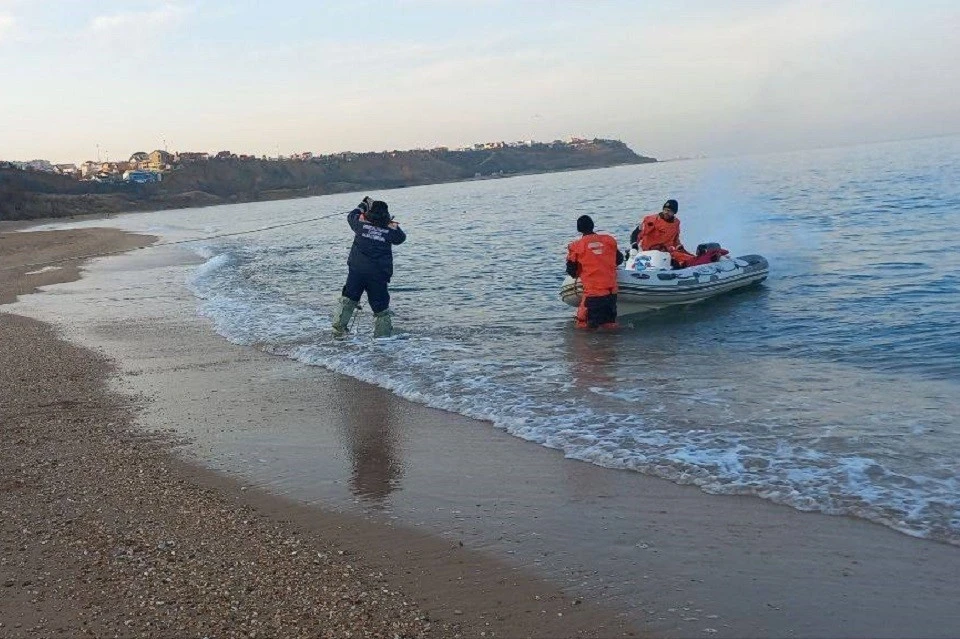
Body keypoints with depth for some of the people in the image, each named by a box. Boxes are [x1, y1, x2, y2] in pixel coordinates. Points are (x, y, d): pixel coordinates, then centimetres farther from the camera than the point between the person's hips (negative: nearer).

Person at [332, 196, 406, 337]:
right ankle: (383, 334, 8)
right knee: (380, 305, 8)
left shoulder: (361, 222, -4)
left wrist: (362, 205, 33)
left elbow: (351, 216, 18)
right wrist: (392, 224, 24)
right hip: (379, 274, 0)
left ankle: (339, 327, 5)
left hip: (357, 270, 0)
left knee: (348, 299, 12)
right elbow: (401, 237, 16)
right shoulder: (390, 229, -5)